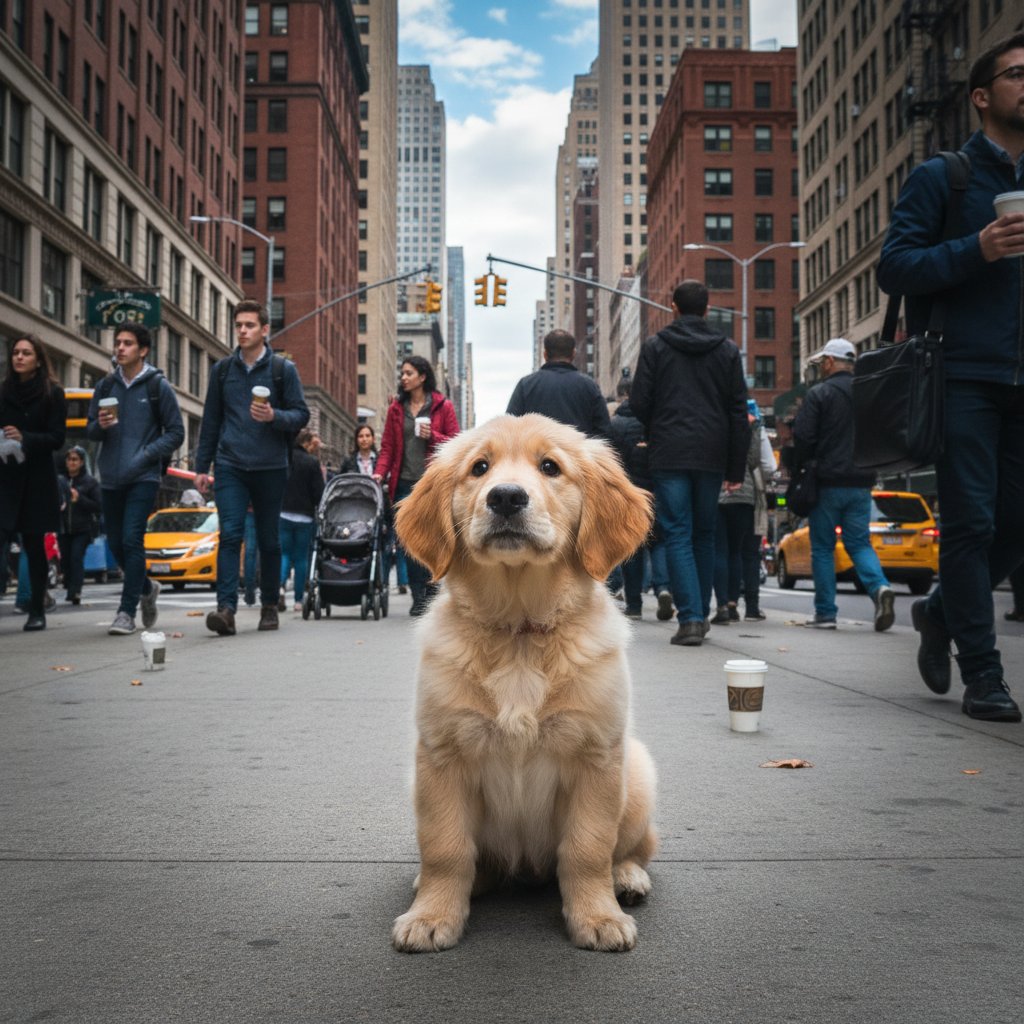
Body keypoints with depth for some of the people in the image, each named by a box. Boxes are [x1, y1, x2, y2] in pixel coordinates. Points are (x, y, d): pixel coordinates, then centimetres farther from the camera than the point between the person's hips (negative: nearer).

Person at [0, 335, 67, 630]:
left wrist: (25, 438, -21)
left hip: (36, 479, -2)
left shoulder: (52, 393, 0)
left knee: (34, 546, 4)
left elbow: (57, 439, -6)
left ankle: (37, 611, 13)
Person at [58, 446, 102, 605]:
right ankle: (70, 590, 21)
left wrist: (79, 499, -15)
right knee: (65, 560, 6)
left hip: (82, 528, -3)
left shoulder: (90, 481, 1)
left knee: (77, 558, -16)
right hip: (64, 528, 3)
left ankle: (75, 592, -22)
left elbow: (98, 505, -3)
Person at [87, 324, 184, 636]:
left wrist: (145, 455, -12)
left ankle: (127, 611, -9)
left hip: (143, 477, -5)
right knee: (115, 543, 10)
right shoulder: (106, 386, 10)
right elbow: (90, 431, 14)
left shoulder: (158, 386, -1)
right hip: (110, 478, 5)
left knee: (132, 539, -14)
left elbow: (175, 433, 0)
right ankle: (146, 588, 35)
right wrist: (100, 426, -9)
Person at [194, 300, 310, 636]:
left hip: (270, 468, -1)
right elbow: (211, 420, 15)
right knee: (230, 535, -12)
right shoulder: (222, 369, 10)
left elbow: (301, 414, 3)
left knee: (269, 540, 8)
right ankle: (226, 608, -18)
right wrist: (202, 466, 12)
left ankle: (269, 605, 21)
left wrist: (275, 416, -18)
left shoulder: (283, 369, 3)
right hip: (230, 466, 1)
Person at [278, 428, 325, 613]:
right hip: (304, 516, -2)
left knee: (284, 553, 9)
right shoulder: (312, 462, -7)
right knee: (301, 557, 8)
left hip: (282, 514, 2)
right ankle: (299, 600, 9)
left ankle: (280, 586, -19)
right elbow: (318, 493, -9)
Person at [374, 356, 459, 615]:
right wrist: (380, 472, -3)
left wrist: (433, 436, -13)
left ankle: (430, 593, 8)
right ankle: (419, 597, 4)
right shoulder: (396, 408, 12)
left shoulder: (443, 407, 4)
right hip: (405, 484, 2)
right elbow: (387, 446, 12)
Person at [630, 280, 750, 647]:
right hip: (711, 455, 3)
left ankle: (690, 618, -12)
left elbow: (640, 403, -2)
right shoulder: (727, 350, 9)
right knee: (705, 536, 14)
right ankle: (700, 614, 20)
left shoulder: (655, 347, 2)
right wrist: (736, 469, 10)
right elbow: (738, 412, 7)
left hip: (669, 455, -2)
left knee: (678, 536, -2)